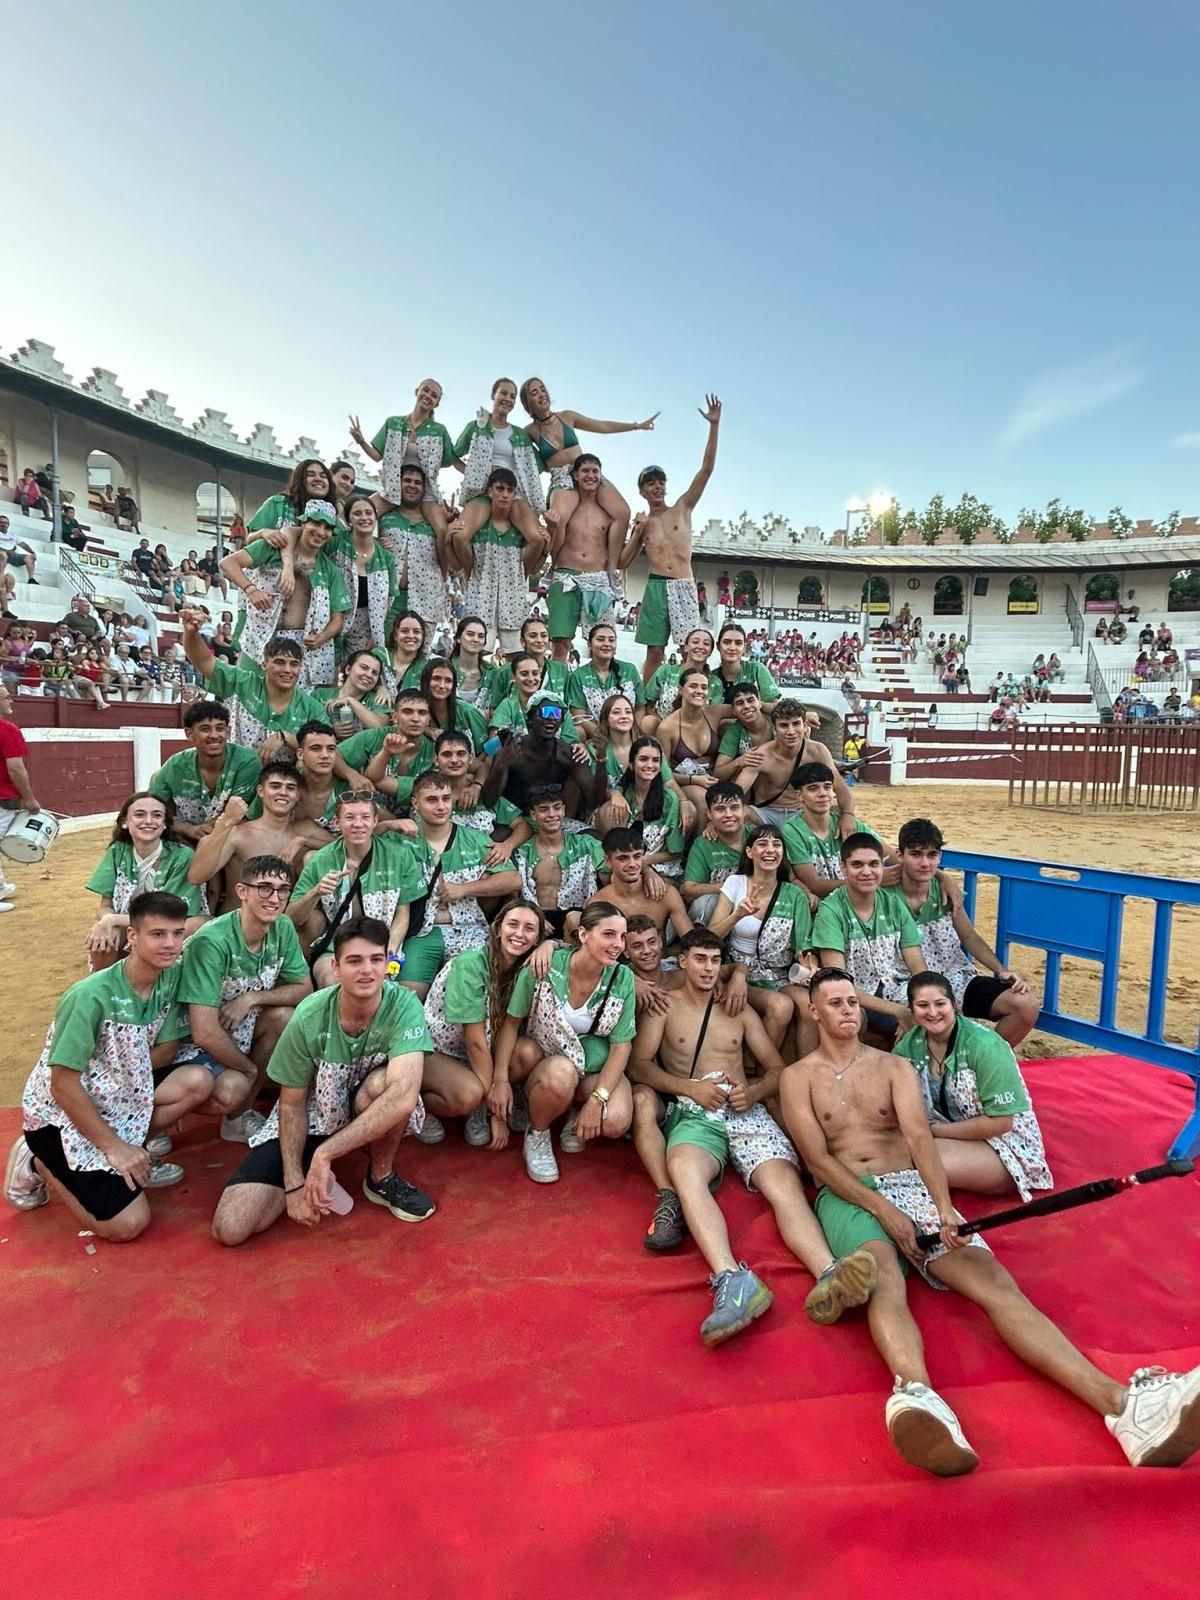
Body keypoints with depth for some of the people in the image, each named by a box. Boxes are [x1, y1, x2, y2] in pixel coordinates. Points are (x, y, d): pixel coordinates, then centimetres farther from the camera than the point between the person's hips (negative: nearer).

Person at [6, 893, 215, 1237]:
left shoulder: (173, 978, -10)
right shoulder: (92, 996, -27)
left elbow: (164, 1052, -1)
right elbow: (63, 1084, -22)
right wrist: (114, 1147, -18)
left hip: (116, 1096, 6)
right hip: (61, 1114, -6)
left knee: (197, 1082, -17)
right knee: (128, 1224, -12)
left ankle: (130, 1159, 0)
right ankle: (44, 1167, 8)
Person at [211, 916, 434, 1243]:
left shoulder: (405, 1006, -28)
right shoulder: (309, 1017, -22)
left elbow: (403, 1098, -39)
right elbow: (292, 1104, -9)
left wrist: (324, 1153, -36)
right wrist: (294, 1183, -15)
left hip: (377, 1116, -1)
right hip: (311, 1118, 1)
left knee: (382, 1083, -37)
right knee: (229, 1229, -13)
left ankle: (381, 1177, -7)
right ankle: (319, 1178, 13)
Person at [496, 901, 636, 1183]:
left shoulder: (623, 979, -14)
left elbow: (621, 1045, -9)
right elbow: (512, 1021, -7)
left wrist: (596, 1099, -18)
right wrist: (501, 1079, -12)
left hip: (597, 1067, 2)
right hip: (546, 1062, -1)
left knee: (615, 1122, -28)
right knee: (562, 1074, -37)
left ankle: (578, 1113, 10)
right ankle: (537, 1136, -4)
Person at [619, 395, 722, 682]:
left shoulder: (683, 508, 11)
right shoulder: (642, 523, 14)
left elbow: (707, 468, 4)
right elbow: (624, 562, 10)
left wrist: (713, 425, -3)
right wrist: (638, 531, 1)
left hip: (685, 587, -1)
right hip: (656, 587, 1)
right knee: (655, 653, 2)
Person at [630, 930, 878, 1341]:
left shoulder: (739, 1010, 24)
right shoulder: (664, 1006, 14)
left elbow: (777, 1069, 20)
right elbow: (639, 1065, 2)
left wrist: (754, 1091, -3)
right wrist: (691, 1087, -12)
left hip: (747, 1111, 3)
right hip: (693, 1113, -3)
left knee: (785, 1182, -28)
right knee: (682, 1169, -38)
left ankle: (829, 1277, -51)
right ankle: (733, 1281, -54)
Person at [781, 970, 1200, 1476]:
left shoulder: (895, 1067, 15)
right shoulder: (798, 1077, 7)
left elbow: (919, 1135, -1)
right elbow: (818, 1159, -3)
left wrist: (943, 1207, -19)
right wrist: (882, 1208, -16)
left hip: (913, 1188, 3)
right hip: (847, 1198, -3)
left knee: (993, 1279, -21)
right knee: (884, 1281, -36)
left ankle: (1121, 1403, -39)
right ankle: (917, 1396, -63)